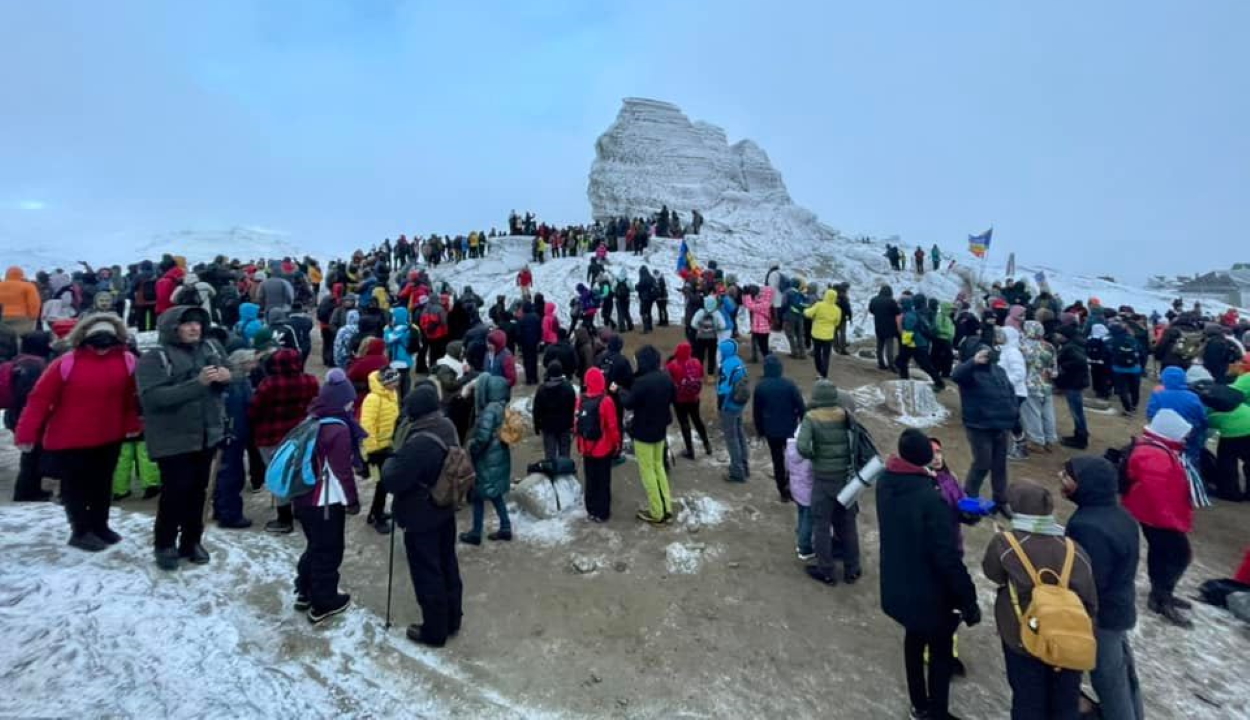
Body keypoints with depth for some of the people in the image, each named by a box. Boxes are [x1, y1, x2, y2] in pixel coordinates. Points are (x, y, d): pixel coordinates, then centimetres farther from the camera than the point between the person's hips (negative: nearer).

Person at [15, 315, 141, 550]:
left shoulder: (126, 361, -5)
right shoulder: (66, 363, -15)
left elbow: (132, 397, 6)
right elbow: (40, 399, -12)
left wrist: (132, 424, 9)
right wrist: (26, 434, -12)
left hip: (109, 437, 4)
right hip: (69, 439, -3)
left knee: (102, 484, 17)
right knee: (74, 486, 9)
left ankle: (99, 526, 33)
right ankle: (81, 531, 22)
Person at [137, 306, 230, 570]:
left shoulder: (211, 347, 2)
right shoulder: (153, 358, -13)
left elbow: (230, 373, 14)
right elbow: (153, 397, -23)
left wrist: (227, 375, -12)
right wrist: (198, 383, -30)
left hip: (208, 434, 5)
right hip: (173, 439, -5)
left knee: (198, 491, 14)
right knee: (175, 493, 1)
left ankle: (191, 541, 29)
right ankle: (164, 545, 21)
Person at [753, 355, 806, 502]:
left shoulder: (760, 387, -7)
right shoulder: (789, 384, -13)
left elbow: (756, 412, 0)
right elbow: (801, 407, -10)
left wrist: (760, 431, 12)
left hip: (771, 431, 1)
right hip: (790, 429, -1)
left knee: (778, 461, 11)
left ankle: (784, 492, 17)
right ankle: (790, 484, 10)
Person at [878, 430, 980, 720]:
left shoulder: (885, 484, -9)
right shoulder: (931, 500, -31)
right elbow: (948, 558, -26)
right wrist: (969, 600, -15)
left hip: (898, 587, 7)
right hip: (931, 595, -7)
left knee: (914, 641, 27)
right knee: (941, 654, 17)